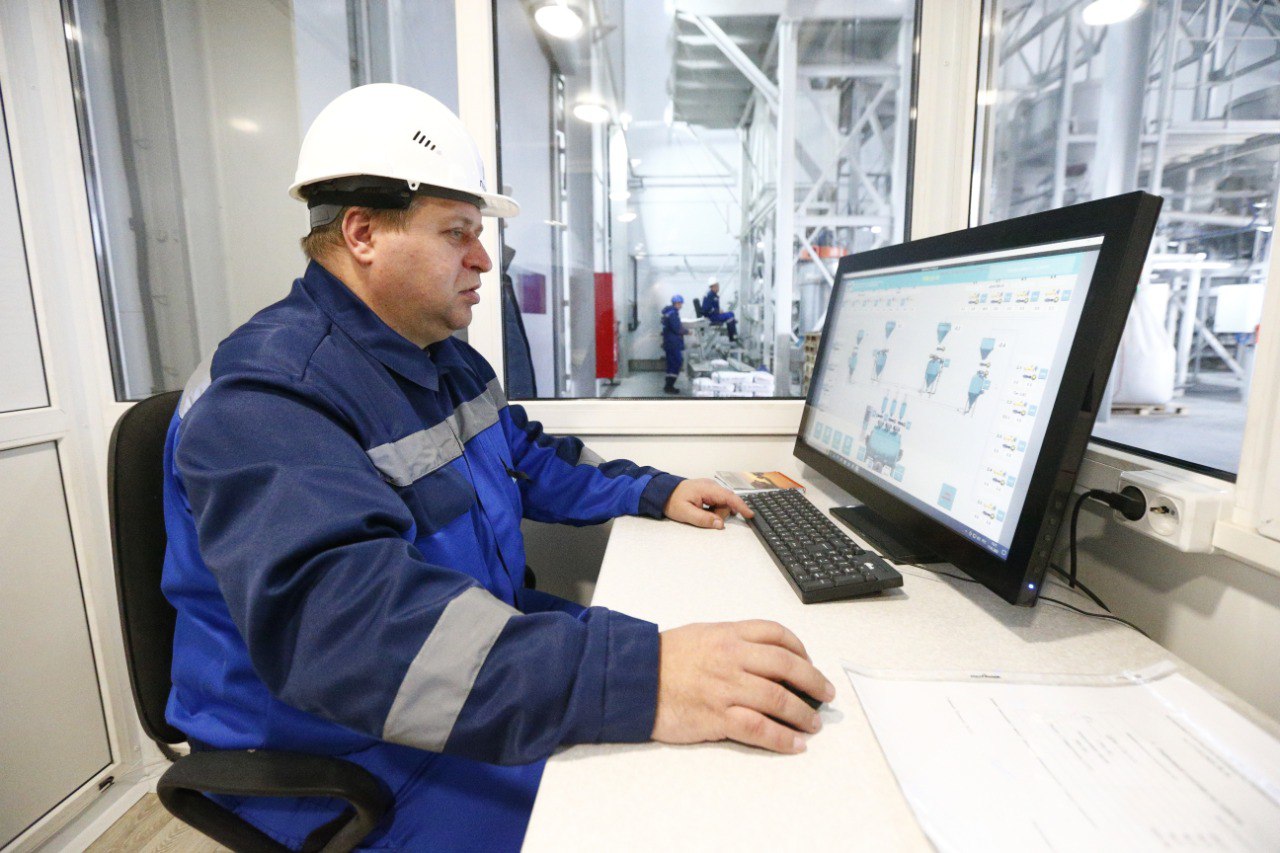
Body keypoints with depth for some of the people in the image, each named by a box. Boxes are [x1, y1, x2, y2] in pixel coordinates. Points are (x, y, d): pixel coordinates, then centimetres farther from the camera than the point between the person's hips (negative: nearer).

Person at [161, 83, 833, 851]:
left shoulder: (443, 357, 6)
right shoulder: (269, 397, -24)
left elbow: (527, 458, 18)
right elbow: (337, 617, -39)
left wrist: (653, 492, 8)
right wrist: (636, 680, -47)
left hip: (483, 652, 8)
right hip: (349, 755, -7)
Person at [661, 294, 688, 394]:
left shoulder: (667, 312, 14)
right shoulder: (673, 313, -17)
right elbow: (677, 329, -21)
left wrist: (681, 326, 18)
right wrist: (687, 331, -8)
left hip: (668, 342, 10)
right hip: (674, 343, -10)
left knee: (671, 363, 13)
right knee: (678, 362, -7)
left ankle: (668, 385, 17)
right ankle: (669, 386, -9)